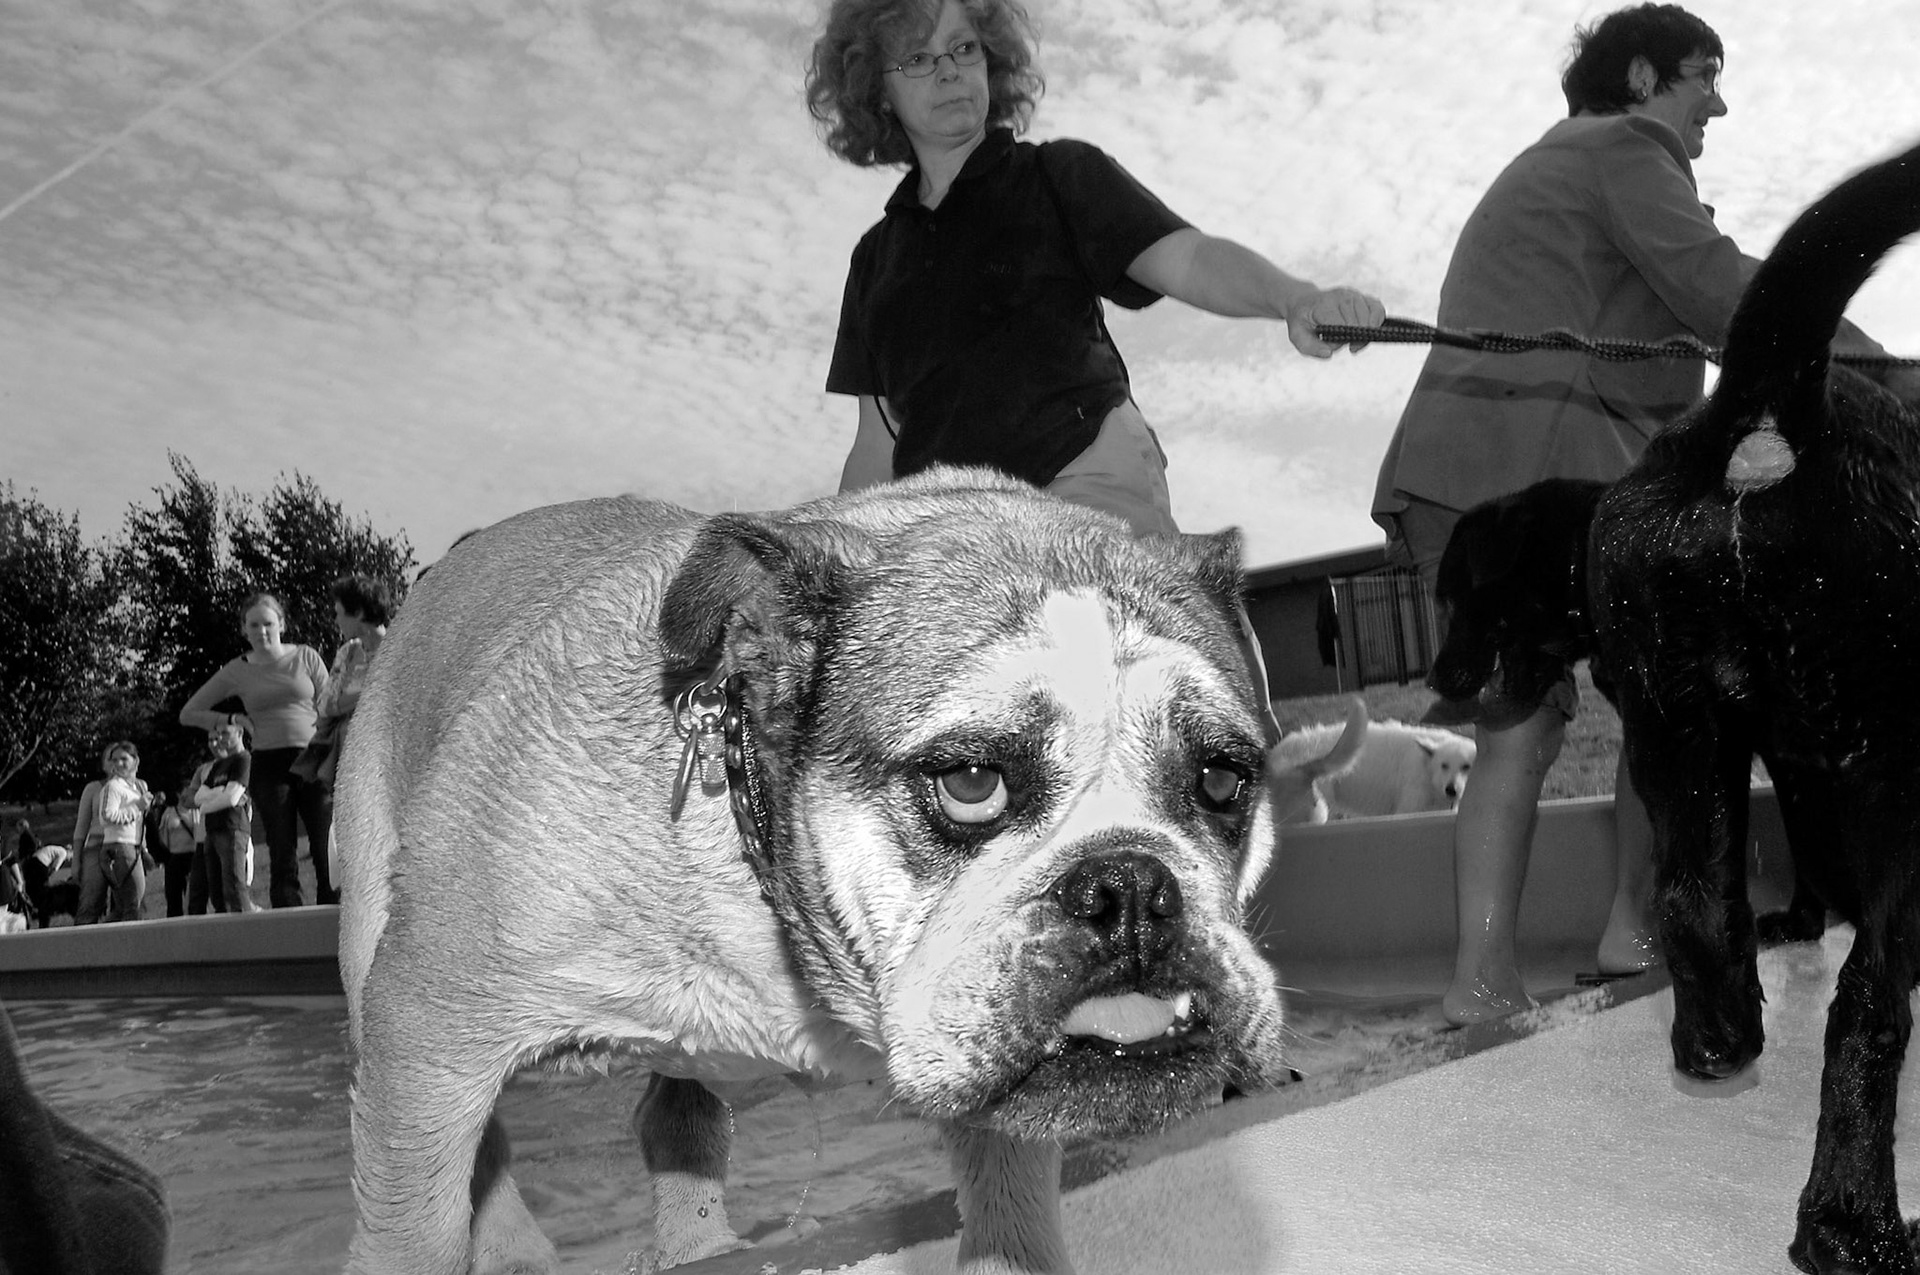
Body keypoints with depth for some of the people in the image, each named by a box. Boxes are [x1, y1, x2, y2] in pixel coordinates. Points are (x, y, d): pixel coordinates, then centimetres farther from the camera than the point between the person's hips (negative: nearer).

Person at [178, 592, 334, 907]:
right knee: (283, 861, -1)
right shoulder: (237, 671, 9)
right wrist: (234, 720, 3)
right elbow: (189, 713, 16)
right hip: (269, 766, 0)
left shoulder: (306, 657, 7)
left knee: (327, 856, -5)